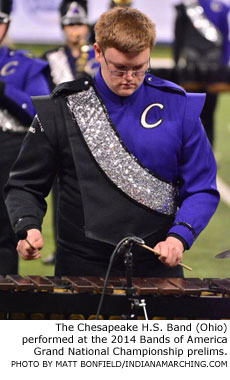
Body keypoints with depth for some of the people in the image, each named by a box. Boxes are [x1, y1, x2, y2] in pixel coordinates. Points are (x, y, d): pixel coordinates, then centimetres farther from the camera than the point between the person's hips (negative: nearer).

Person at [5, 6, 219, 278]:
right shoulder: (61, 109, -1)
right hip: (81, 271, 0)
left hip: (158, 268, 0)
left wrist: (179, 237, -15)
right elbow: (25, 186, 5)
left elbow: (202, 189, 3)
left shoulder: (177, 106, 0)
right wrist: (28, 227, -15)